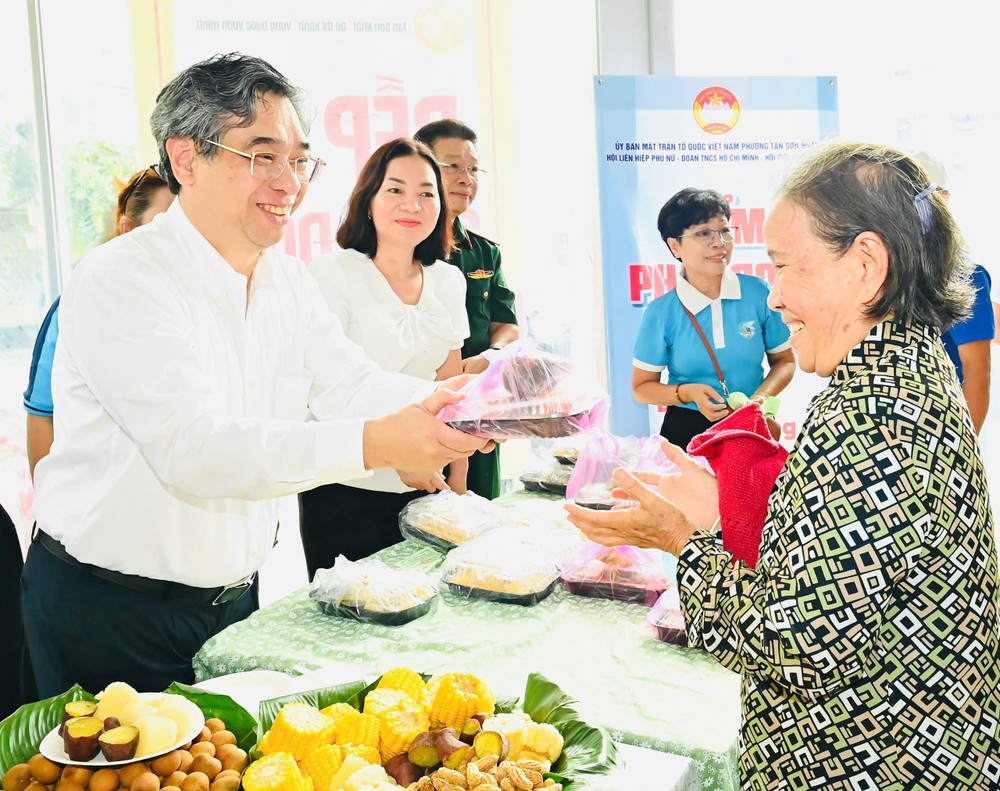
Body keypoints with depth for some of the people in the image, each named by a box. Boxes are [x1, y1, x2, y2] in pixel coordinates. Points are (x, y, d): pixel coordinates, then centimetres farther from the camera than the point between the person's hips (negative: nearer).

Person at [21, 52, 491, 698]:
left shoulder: (289, 281, 5)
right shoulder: (120, 281, -20)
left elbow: (350, 383, -4)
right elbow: (193, 449, -31)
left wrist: (458, 398, -24)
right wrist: (372, 444, -41)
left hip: (233, 595, 7)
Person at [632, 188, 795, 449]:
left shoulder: (759, 292, -6)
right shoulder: (660, 313, -10)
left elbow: (784, 360, 4)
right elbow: (641, 387, -2)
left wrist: (761, 397, -14)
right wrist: (687, 392, -20)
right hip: (686, 431, -1)